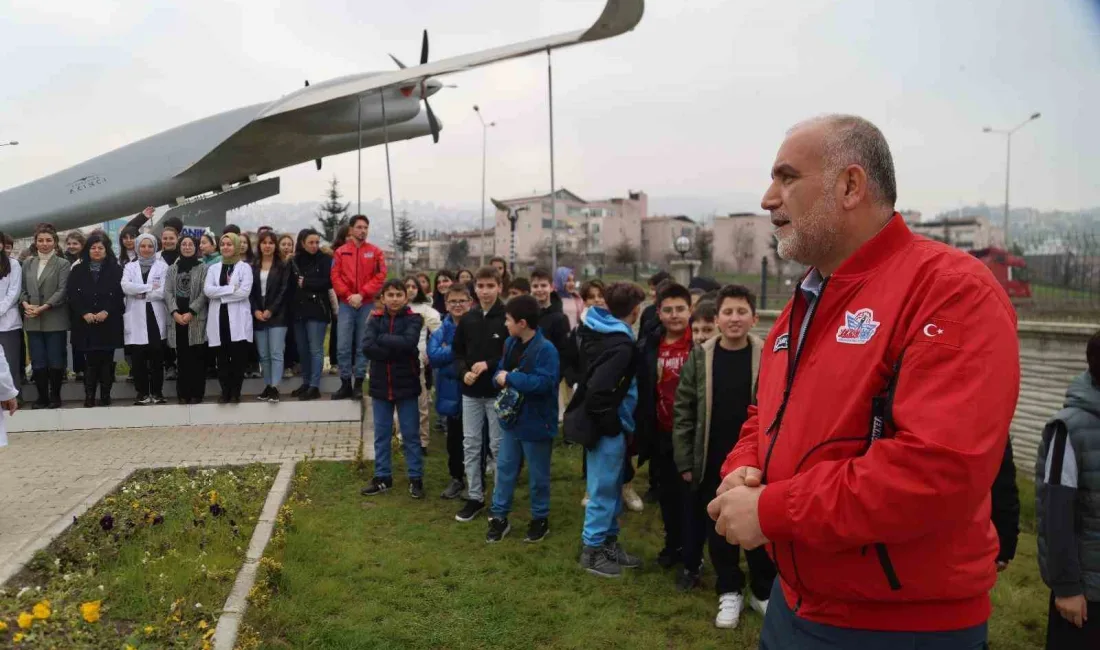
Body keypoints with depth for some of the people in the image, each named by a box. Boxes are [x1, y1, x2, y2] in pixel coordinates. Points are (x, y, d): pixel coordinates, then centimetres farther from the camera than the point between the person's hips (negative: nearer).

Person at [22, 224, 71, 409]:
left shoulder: (63, 264, 0)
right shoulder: (28, 263, 13)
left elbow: (62, 291, -9)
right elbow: (23, 289, 12)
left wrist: (43, 308, -17)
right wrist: (25, 304, -7)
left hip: (54, 320, -4)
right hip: (32, 321, 4)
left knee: (55, 361, 1)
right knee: (37, 362, 5)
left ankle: (55, 396, 13)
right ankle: (42, 396, 14)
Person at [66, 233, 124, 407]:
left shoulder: (115, 270, 5)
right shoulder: (78, 270, 10)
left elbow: (119, 294, -3)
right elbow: (72, 294, 2)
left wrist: (106, 312, -15)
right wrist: (84, 313, -11)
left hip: (109, 322, -1)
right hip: (85, 323, 1)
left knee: (106, 360, 1)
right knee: (90, 360, -1)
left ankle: (105, 395, 8)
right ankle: (89, 396, 4)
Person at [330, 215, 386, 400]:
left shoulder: (375, 252, 5)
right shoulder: (340, 252, 7)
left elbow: (380, 277, -3)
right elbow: (335, 277, 1)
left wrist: (361, 294, -11)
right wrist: (348, 296, -11)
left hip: (367, 305, 0)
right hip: (346, 304, 1)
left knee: (363, 346, 3)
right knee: (344, 347, -1)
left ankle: (359, 384, 9)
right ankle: (345, 384, 8)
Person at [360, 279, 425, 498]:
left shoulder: (413, 319, -5)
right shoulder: (375, 319, 1)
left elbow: (408, 343, -24)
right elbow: (367, 346, -15)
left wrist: (381, 339, -15)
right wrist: (397, 352, -18)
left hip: (406, 385, -3)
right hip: (380, 385, 3)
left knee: (410, 435, 6)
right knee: (381, 435, 12)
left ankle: (416, 478, 16)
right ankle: (383, 477, 24)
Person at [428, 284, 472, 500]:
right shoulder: (441, 330, 0)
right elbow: (433, 356, -14)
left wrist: (448, 353, -16)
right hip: (451, 391, 3)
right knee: (454, 437, 16)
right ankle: (456, 478, 31)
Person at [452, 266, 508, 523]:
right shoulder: (467, 319, 6)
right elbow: (458, 353, 11)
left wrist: (489, 364, -19)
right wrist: (463, 372, -8)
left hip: (498, 392, -4)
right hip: (471, 392, 4)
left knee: (499, 446, 5)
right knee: (471, 444, 9)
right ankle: (474, 497, 21)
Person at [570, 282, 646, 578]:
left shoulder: (599, 330, 4)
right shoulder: (621, 345, -23)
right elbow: (598, 390, -29)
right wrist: (612, 424, -18)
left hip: (608, 425, 9)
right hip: (607, 428, -9)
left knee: (613, 488, 19)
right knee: (603, 491, 4)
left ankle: (608, 542, 32)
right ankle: (592, 550, 17)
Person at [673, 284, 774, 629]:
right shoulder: (700, 356, -3)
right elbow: (683, 410, 0)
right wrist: (685, 461, -2)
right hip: (712, 463, 2)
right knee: (717, 528, 12)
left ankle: (764, 591, 30)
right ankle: (729, 591, 30)